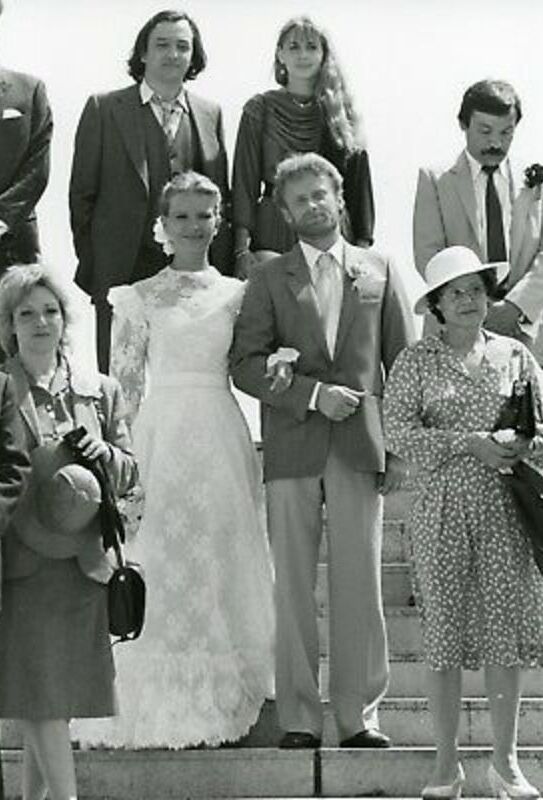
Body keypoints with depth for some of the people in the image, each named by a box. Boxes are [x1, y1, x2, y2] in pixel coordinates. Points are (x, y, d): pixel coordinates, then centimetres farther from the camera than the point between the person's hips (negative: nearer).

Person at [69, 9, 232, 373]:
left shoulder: (210, 114, 12)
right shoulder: (104, 109, 4)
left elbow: (222, 198, 12)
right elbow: (82, 192, 5)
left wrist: (220, 270, 4)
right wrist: (89, 265, 0)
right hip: (122, 270, -2)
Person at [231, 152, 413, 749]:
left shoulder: (378, 271, 12)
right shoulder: (269, 279, 8)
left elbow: (401, 362, 11)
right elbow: (246, 364, 0)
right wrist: (313, 393, -12)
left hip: (361, 447, 1)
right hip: (291, 448, 0)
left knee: (359, 583, 0)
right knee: (292, 586, 0)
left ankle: (359, 716, 7)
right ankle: (298, 717, 6)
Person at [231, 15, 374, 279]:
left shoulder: (340, 111, 11)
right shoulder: (260, 109, 5)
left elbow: (359, 182, 10)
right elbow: (245, 181, 1)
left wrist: (363, 244, 1)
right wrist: (242, 249, -8)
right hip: (274, 229, -1)